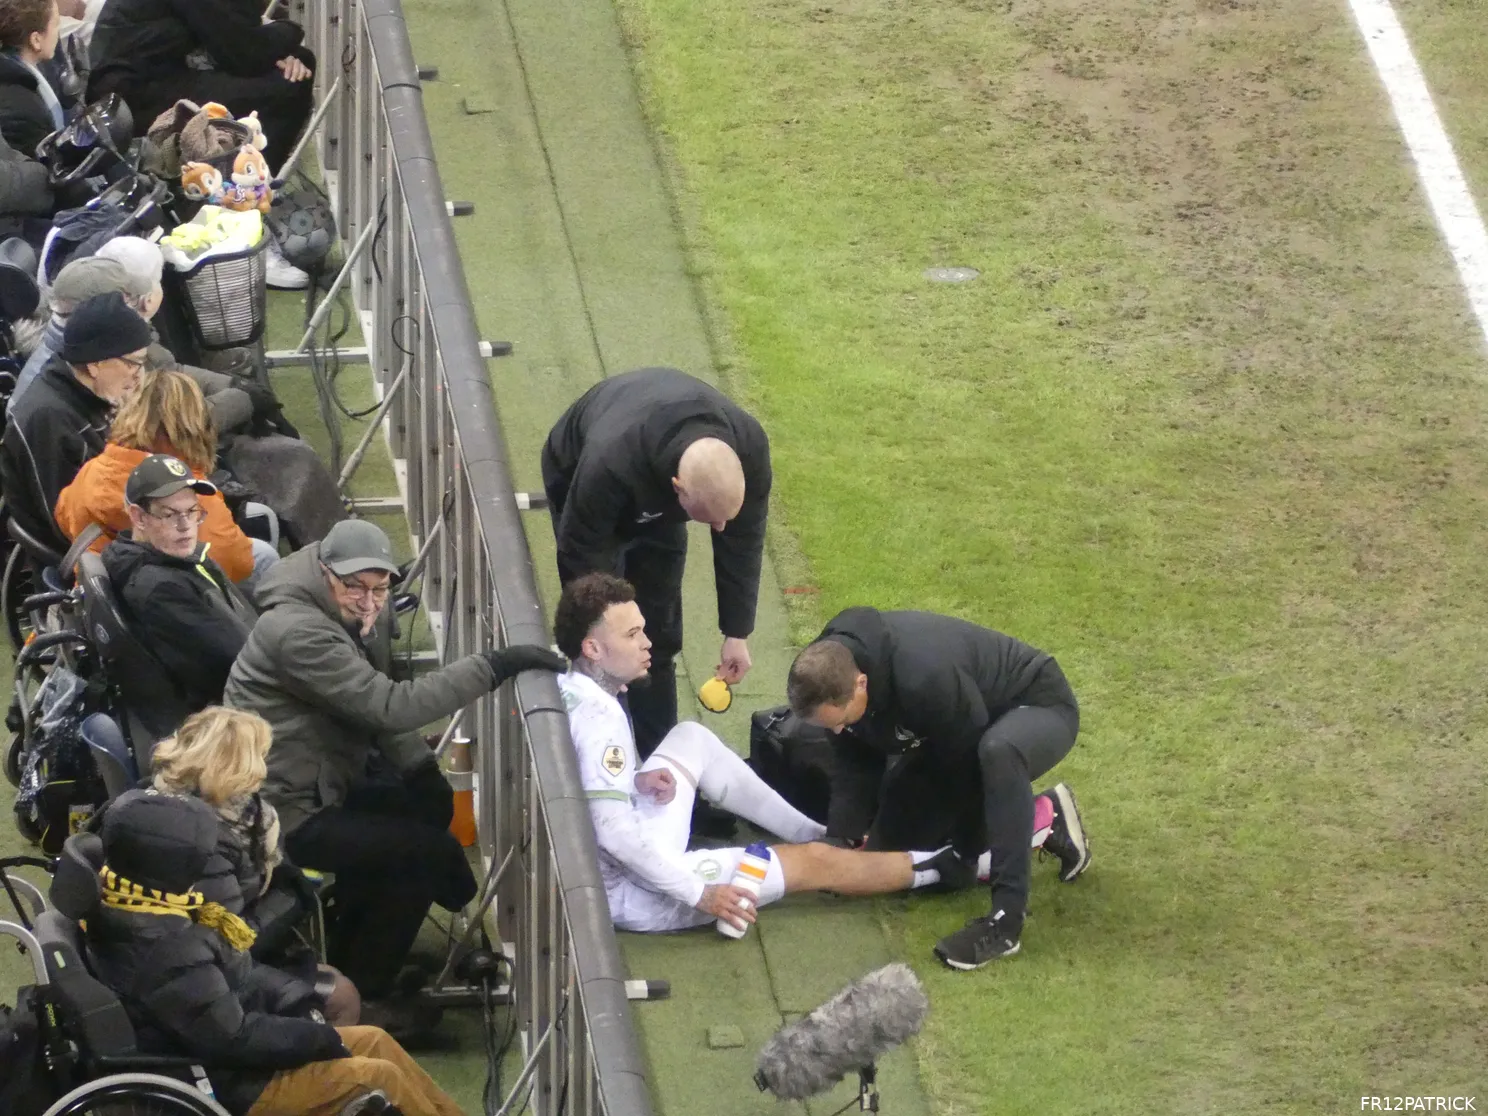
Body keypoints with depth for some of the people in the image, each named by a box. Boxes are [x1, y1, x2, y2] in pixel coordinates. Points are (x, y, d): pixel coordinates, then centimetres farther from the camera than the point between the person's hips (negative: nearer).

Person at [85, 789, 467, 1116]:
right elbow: (231, 1037, -29)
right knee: (382, 1077, -7)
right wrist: (318, 1037, -16)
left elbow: (233, 972, 11)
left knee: (375, 1041, 14)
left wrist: (296, 1000, -1)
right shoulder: (164, 948, -31)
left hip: (213, 1057, 10)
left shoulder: (136, 912, 1)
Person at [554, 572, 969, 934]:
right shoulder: (599, 717, -29)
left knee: (691, 739, 18)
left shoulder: (564, 690, -1)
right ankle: (944, 868, 20)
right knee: (815, 863, 1)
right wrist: (699, 893, -24)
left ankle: (816, 833, 25)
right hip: (627, 896, -9)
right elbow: (613, 829, -32)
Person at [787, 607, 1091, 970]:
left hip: (1038, 706, -9)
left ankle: (1005, 920, -39)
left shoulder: (924, 679, -42)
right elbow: (856, 760, -4)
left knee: (996, 752, -43)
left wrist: (961, 852, -15)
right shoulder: (831, 671, -19)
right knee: (889, 837, 4)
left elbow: (967, 766, -28)